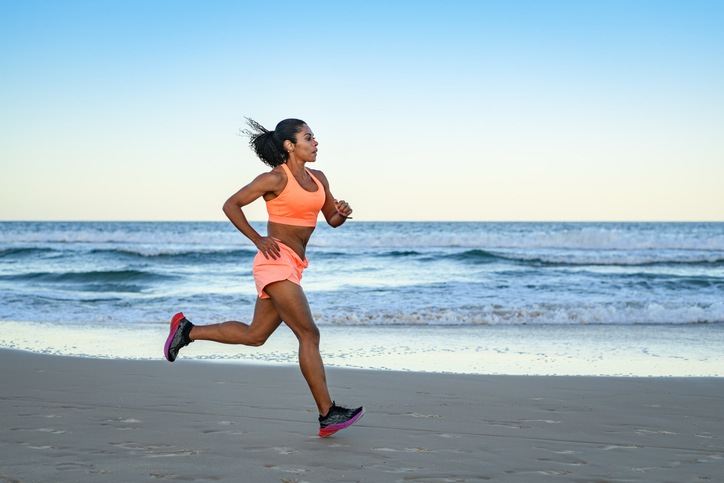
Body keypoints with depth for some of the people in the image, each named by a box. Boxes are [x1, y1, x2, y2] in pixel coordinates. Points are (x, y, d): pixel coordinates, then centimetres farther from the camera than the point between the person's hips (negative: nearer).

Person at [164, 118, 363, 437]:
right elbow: (231, 205, -4)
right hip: (275, 261, -9)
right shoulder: (275, 178, -8)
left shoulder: (318, 179, 12)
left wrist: (343, 211, -4)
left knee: (254, 335, 16)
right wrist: (258, 240, -11)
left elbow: (332, 220, 19)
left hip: (292, 267, 9)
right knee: (309, 334, -12)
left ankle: (188, 330, 29)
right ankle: (328, 415, -11)